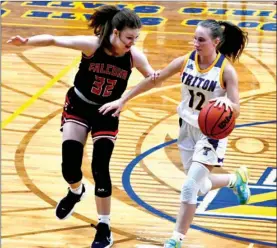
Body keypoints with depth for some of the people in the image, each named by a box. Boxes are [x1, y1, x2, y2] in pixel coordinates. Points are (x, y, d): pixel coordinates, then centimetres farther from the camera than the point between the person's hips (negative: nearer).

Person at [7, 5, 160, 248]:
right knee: (70, 166, -6)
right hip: (78, 108, 0)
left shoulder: (134, 56, -19)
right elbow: (54, 40, -27)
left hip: (107, 115, 1)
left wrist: (155, 77, -37)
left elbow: (152, 77, -11)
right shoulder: (91, 45, -25)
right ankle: (76, 191, 33)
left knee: (100, 169, -7)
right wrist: (26, 42, -43)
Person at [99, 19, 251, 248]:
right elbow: (153, 81, -2)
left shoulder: (226, 70, -21)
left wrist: (227, 102, -45)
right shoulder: (185, 62, -10)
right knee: (200, 187, 17)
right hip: (188, 128, 5)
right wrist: (122, 100, -3)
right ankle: (236, 179, 47)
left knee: (190, 187, -12)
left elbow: (236, 111, -21)